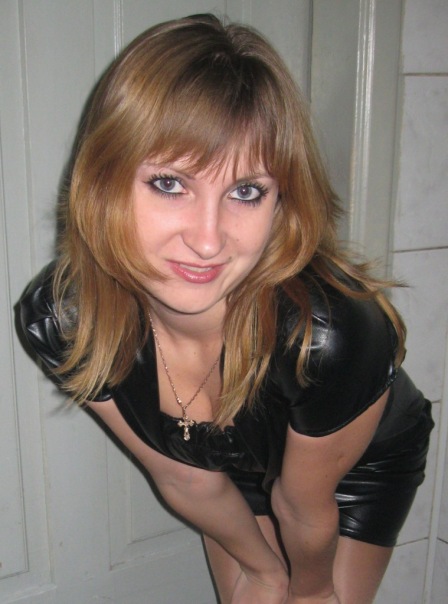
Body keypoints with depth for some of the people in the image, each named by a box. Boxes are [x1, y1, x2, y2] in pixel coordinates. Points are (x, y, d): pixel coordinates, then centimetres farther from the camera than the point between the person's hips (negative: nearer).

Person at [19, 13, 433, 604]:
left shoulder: (332, 332, -42)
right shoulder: (58, 318, -30)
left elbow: (304, 507, -20)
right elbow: (184, 477, -13)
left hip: (367, 467, -2)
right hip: (241, 465, 2)